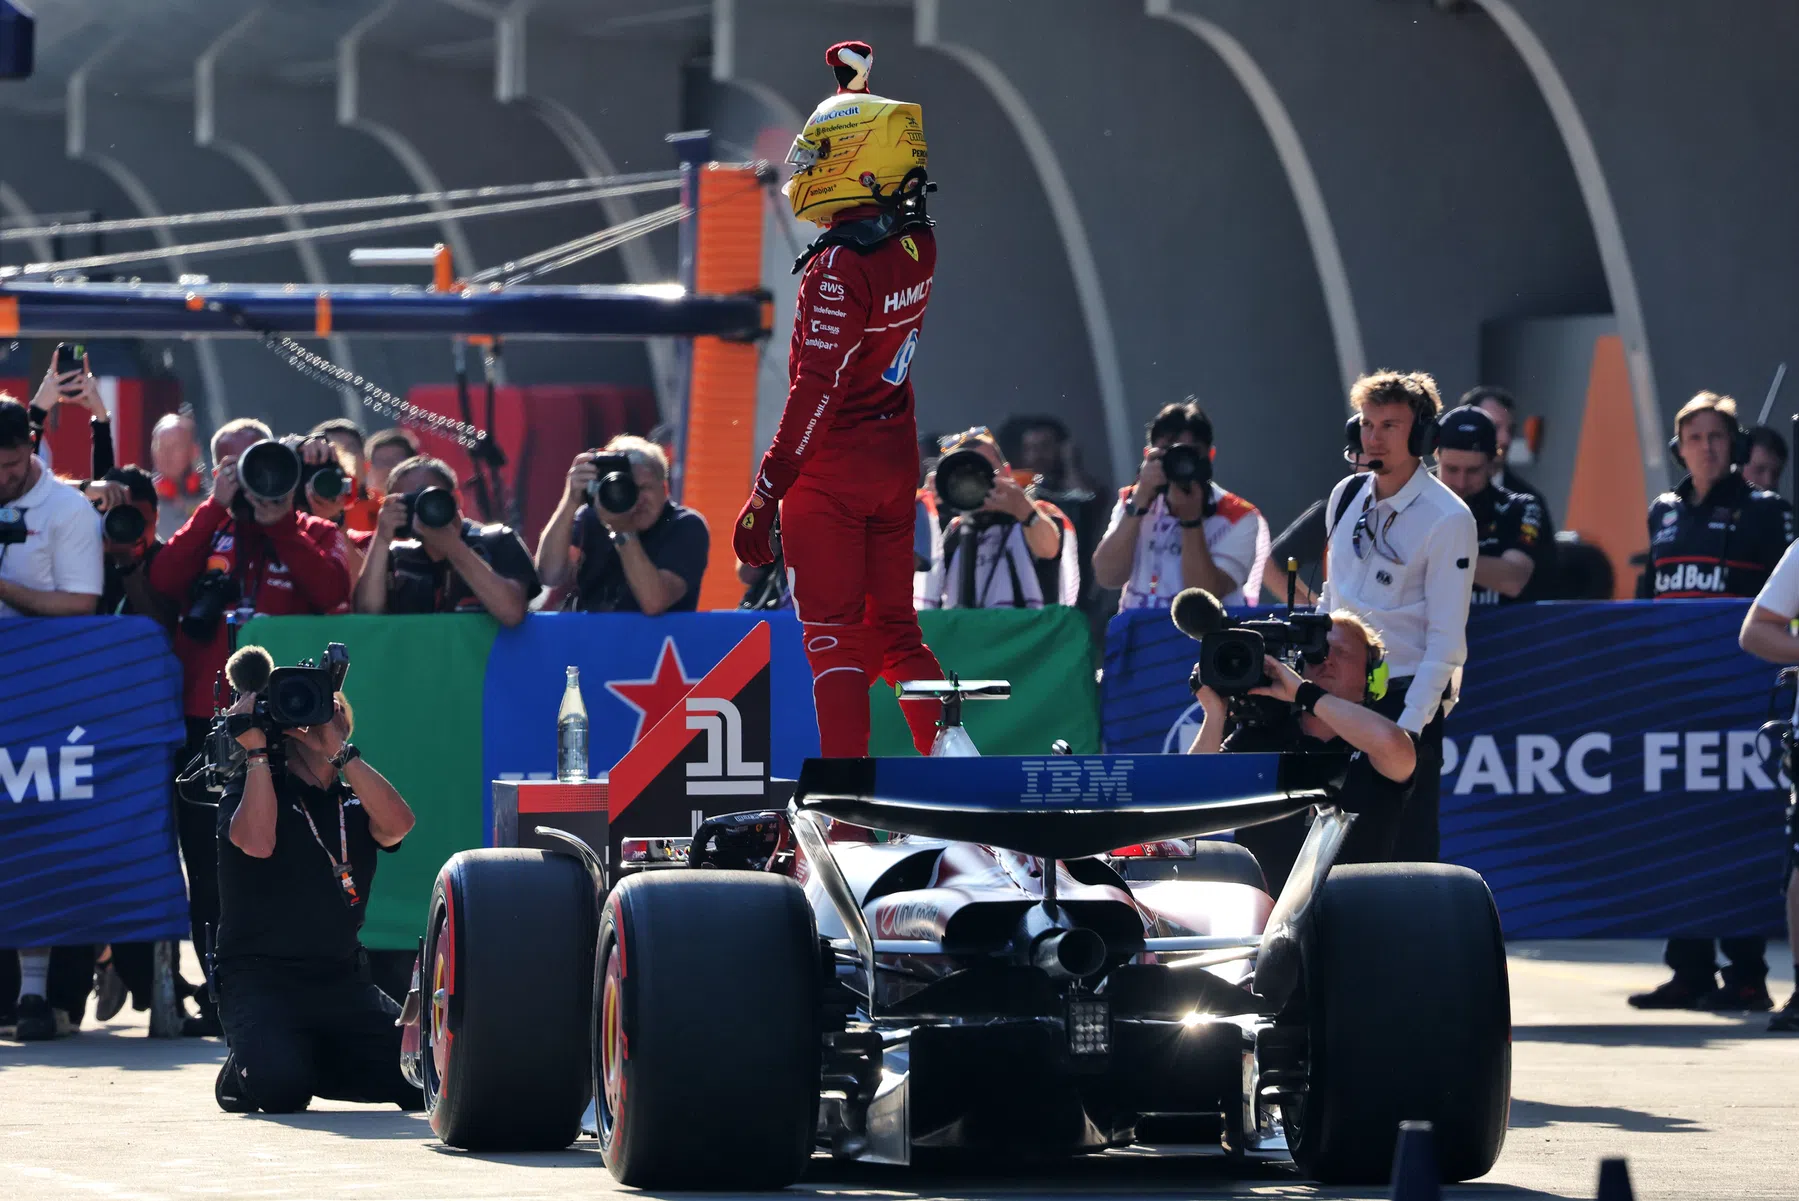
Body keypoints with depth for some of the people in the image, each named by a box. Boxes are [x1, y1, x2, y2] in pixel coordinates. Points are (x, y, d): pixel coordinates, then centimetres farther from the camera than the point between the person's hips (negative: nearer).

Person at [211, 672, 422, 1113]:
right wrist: (255, 749, -12)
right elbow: (256, 842, -19)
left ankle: (316, 1063, 12)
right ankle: (241, 1071, 6)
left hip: (341, 978, 5)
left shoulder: (353, 801, 15)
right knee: (281, 1087, -32)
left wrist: (339, 751, -12)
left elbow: (397, 824, -8)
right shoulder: (251, 787, 4)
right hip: (261, 977, -5)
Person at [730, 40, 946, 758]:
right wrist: (858, 88, 31)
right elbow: (874, 155, 23)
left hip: (831, 475, -7)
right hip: (897, 465, 7)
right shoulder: (918, 245, -1)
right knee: (895, 630, 15)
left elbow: (815, 394, -23)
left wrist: (765, 495, -17)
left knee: (834, 637, -2)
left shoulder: (839, 268, -23)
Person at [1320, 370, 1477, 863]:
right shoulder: (1346, 496, 7)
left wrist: (1409, 726, -19)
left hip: (1406, 695, -6)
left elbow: (1446, 638, -14)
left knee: (1406, 847, -8)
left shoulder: (1447, 520, -12)